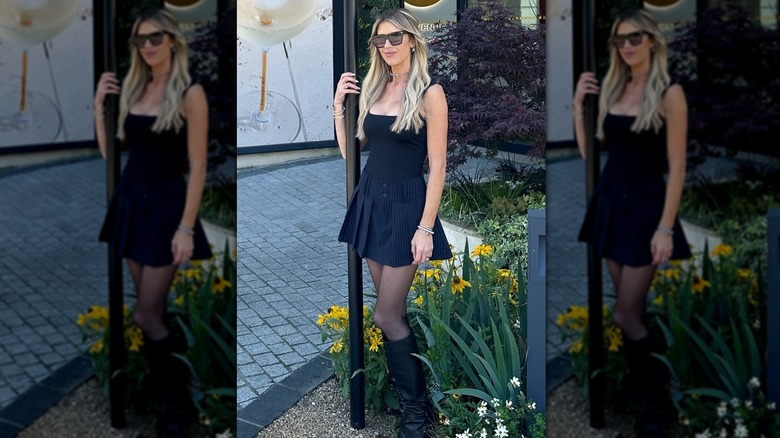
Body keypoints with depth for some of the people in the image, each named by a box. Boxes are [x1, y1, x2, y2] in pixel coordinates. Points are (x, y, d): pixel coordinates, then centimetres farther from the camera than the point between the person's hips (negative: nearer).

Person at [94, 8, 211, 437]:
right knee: (151, 313, 11)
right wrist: (99, 103, -1)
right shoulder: (133, 89, 7)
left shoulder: (190, 93, -12)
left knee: (146, 316, -4)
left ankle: (176, 401, 13)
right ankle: (166, 393, 24)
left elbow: (197, 167, -14)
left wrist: (186, 228, -18)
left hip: (166, 204, -6)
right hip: (130, 200, 6)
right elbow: (109, 150, 9)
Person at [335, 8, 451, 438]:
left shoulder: (429, 92, -11)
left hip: (406, 205, -6)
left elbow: (437, 166, -13)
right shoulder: (373, 89, 8)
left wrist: (426, 228, -17)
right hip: (370, 200, 6)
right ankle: (412, 397, 22)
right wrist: (338, 104, 0)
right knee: (393, 312, 10)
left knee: (386, 316, -5)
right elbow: (349, 151, 11)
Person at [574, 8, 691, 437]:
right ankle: (646, 395, 23)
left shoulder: (669, 93, -11)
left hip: (645, 204, -6)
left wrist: (665, 228, -18)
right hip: (609, 200, 6)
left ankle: (656, 403, 12)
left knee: (626, 316, -5)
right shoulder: (612, 89, 7)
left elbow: (677, 167, -13)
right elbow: (588, 150, 9)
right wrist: (578, 104, -1)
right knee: (631, 313, 11)